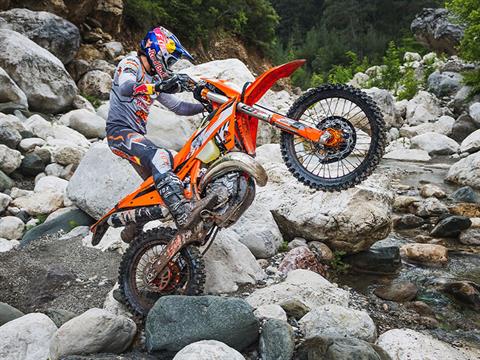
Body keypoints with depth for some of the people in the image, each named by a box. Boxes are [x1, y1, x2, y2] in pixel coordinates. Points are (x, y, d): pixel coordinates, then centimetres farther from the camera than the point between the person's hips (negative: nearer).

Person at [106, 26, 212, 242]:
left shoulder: (155, 80, 21)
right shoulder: (131, 64, -3)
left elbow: (177, 106, 20)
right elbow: (125, 88, -27)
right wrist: (158, 86, -40)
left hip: (136, 135, 10)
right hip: (120, 131, -9)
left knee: (156, 180, 12)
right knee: (160, 157, -32)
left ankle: (131, 229, 27)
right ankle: (182, 213, -44)